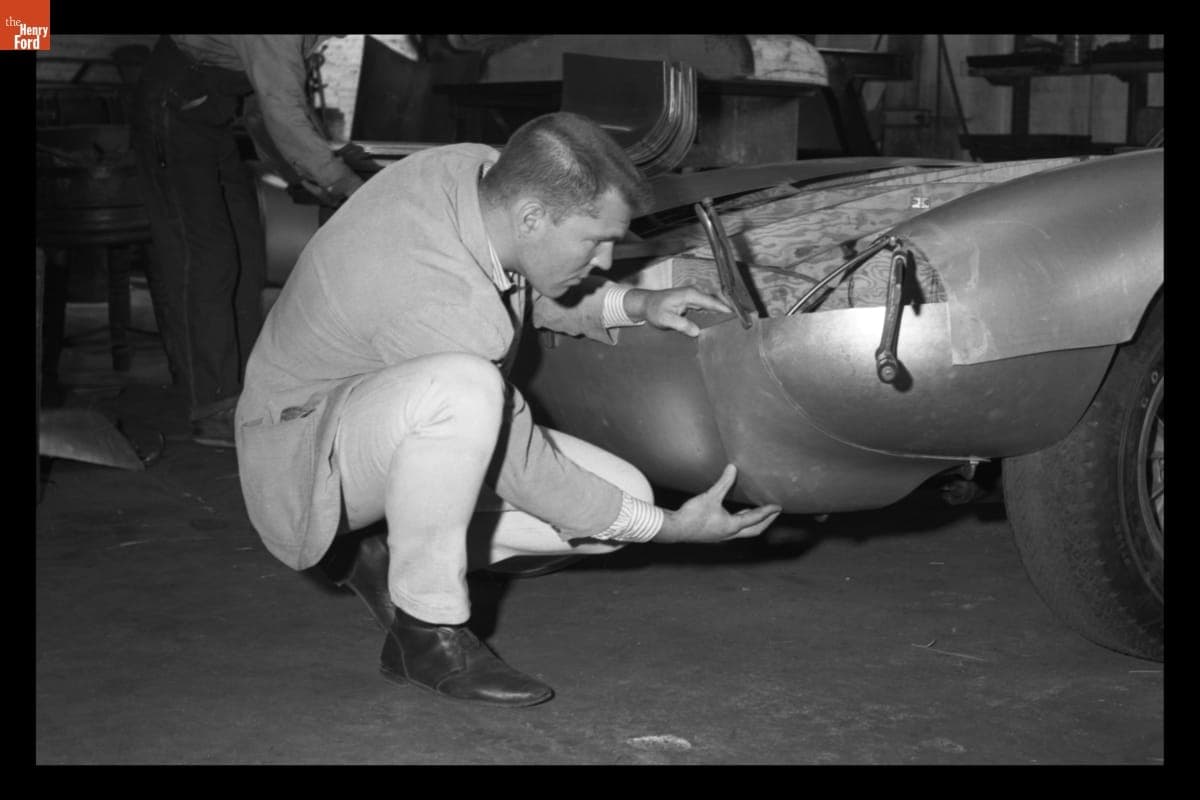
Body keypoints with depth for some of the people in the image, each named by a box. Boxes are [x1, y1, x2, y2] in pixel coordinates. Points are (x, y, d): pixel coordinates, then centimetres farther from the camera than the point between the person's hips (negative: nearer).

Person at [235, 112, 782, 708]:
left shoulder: (478, 171, -10)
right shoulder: (436, 298, -34)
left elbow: (525, 291, 14)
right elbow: (525, 473, -24)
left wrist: (632, 306, -2)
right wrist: (667, 527, -16)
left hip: (393, 422, 9)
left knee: (623, 495, -5)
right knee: (462, 388, -42)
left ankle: (391, 560, 6)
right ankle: (426, 633, -22)